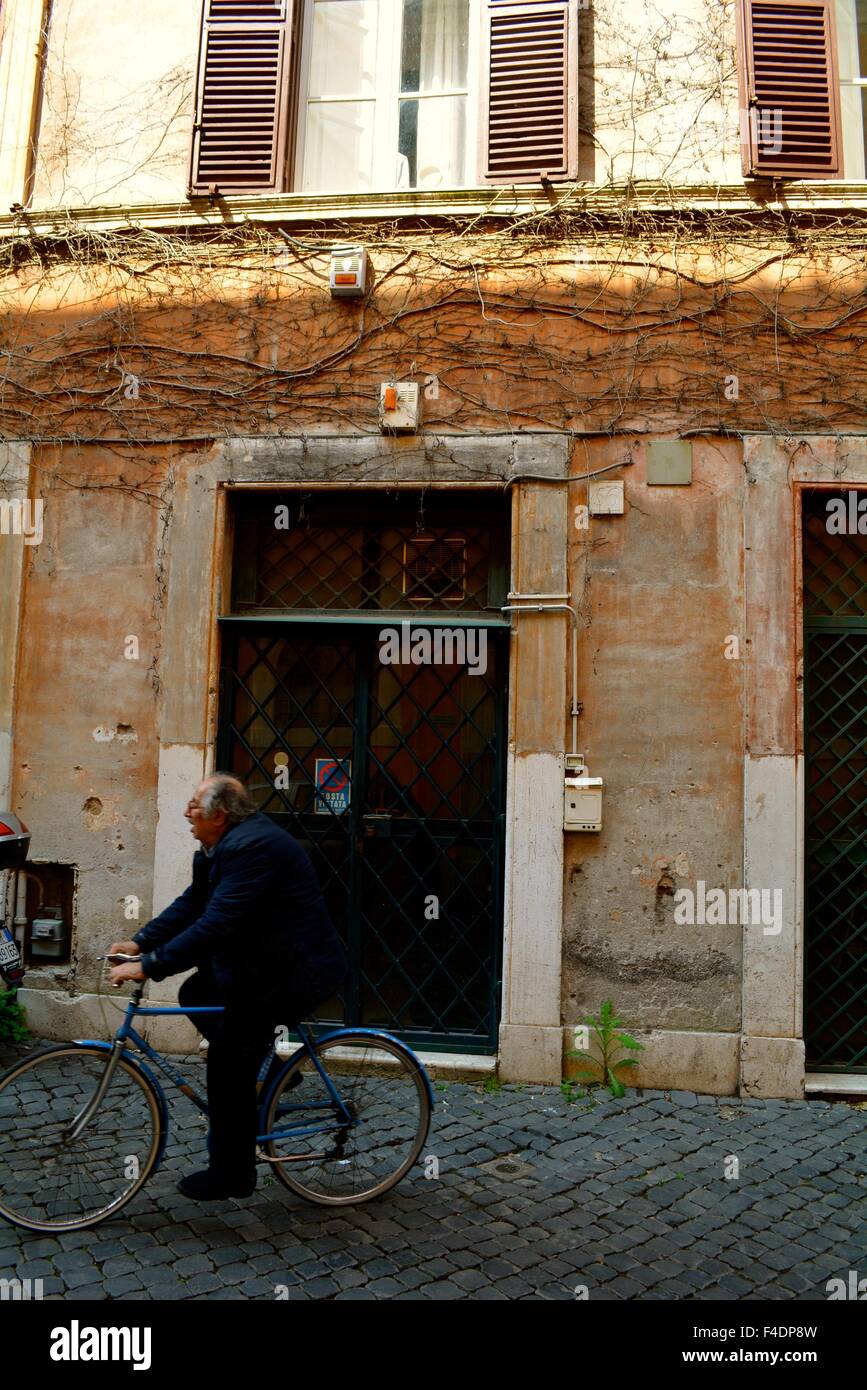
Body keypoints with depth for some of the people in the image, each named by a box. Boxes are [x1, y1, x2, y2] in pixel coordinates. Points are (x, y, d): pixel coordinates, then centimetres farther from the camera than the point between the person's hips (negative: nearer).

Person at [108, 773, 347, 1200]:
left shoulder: (251, 847, -25)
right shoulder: (221, 846, 8)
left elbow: (215, 925, -30)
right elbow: (190, 904, 12)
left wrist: (148, 967, -26)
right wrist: (140, 943, 3)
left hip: (300, 972, -10)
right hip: (273, 961, 10)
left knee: (229, 1064, -4)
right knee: (195, 994, 12)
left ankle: (232, 1175, 11)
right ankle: (262, 1069, 22)